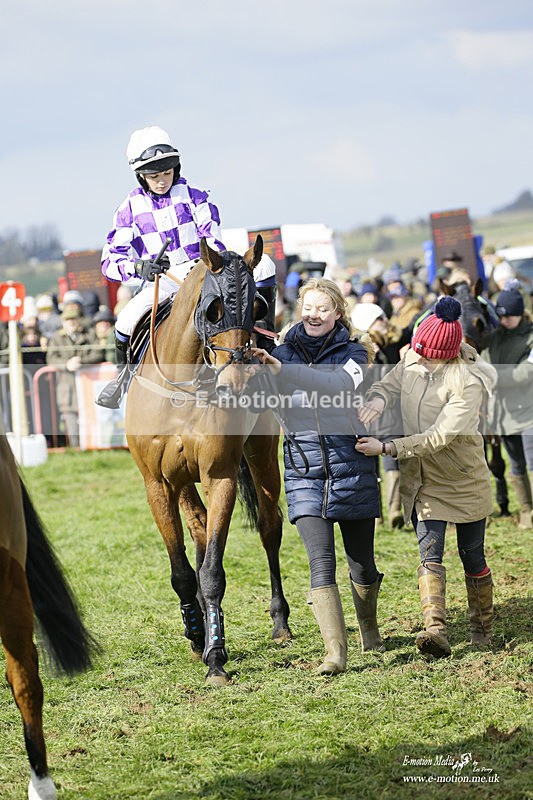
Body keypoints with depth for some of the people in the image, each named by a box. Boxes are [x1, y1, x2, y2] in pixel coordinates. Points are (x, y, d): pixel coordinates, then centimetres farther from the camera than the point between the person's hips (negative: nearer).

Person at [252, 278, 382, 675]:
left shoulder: (353, 353, -1)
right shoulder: (284, 352, 7)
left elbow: (343, 384, -25)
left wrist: (283, 370, -35)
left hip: (352, 467, -1)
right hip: (304, 470, 1)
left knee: (362, 561, 11)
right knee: (321, 561, -12)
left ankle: (369, 628, 37)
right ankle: (335, 651, -14)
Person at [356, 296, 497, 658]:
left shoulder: (468, 382, -24)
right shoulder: (411, 360, -5)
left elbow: (441, 436, -30)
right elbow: (388, 385, 9)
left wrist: (387, 448, -33)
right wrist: (377, 398, -18)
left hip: (464, 480, -4)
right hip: (422, 482, 4)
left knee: (472, 557, 9)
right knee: (430, 555, -9)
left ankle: (483, 628, 27)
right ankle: (436, 632, -20)